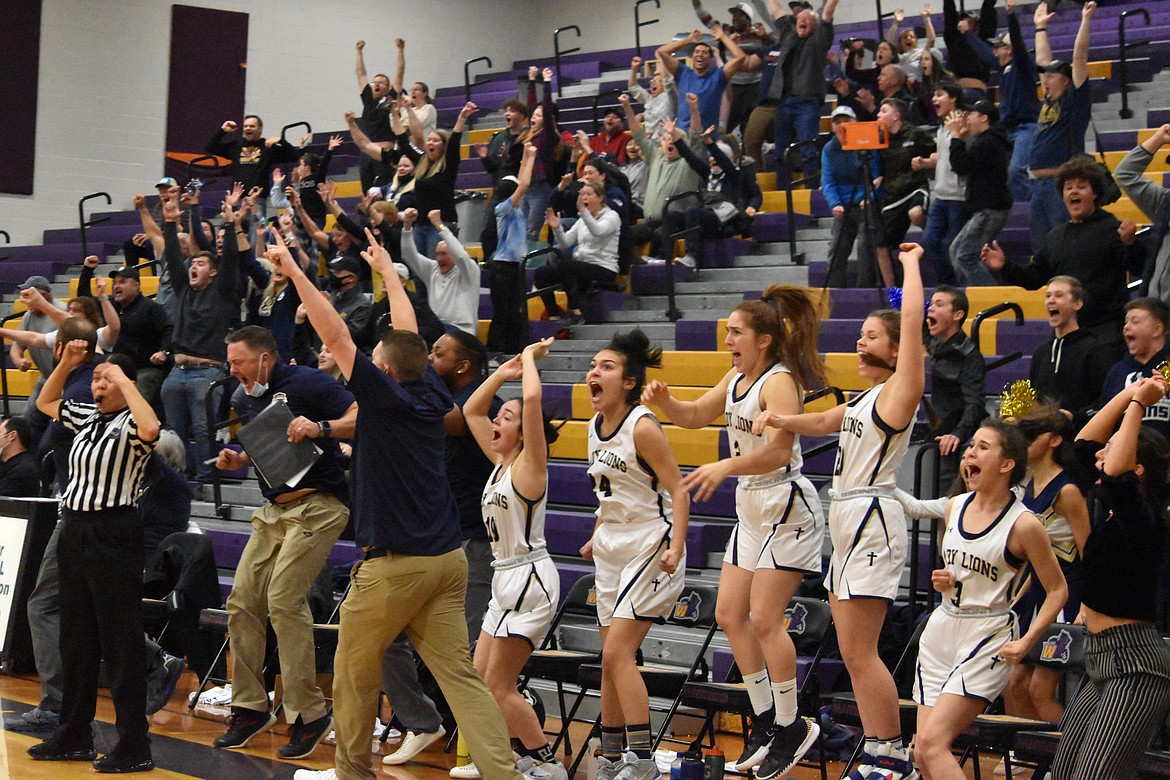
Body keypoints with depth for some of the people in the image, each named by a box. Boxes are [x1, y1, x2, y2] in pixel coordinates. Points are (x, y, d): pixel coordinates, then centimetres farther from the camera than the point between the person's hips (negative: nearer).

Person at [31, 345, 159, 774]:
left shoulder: (129, 425, -10)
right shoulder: (87, 418, 13)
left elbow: (150, 428, -35)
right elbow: (45, 402, 30)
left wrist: (124, 380, -22)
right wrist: (65, 364, 14)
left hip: (113, 535, -9)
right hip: (74, 531, 9)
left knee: (121, 641, -6)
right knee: (76, 637, 15)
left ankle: (134, 747, -2)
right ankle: (74, 736, 26)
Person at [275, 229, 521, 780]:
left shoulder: (384, 394, -9)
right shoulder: (431, 394, 7)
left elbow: (334, 333, -7)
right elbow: (407, 333, 22)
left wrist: (293, 269, -1)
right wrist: (386, 269, 35)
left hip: (394, 564, -6)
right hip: (446, 558, 6)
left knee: (353, 672, 13)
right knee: (459, 675, 1)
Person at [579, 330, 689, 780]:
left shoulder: (642, 427, -17)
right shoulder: (595, 427, 6)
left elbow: (678, 490, -18)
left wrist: (675, 548, -27)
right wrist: (597, 536, 20)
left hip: (650, 546, -8)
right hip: (612, 548, 8)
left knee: (616, 653, -13)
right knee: (612, 659, 10)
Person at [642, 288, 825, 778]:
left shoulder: (780, 381, -18)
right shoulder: (736, 379, 9)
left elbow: (778, 451, -30)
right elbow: (695, 416, 20)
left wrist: (724, 468, -41)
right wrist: (663, 401, -1)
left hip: (787, 507, -9)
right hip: (751, 507, 9)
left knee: (763, 619, -9)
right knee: (730, 614, 8)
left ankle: (790, 726, 5)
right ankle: (765, 719, 19)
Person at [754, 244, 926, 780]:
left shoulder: (898, 393, -8)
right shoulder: (866, 399, 17)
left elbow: (912, 317, -16)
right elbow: (822, 423, 31)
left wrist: (911, 264, -4)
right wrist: (780, 418, 13)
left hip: (873, 519, -10)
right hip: (848, 520, 10)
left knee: (859, 651, -9)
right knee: (853, 652, 10)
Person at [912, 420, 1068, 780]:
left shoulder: (1023, 525, -12)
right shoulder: (954, 507, 6)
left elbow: (1057, 590, -5)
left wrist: (1025, 642, -14)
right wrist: (942, 580, 1)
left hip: (987, 637, -7)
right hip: (941, 629, 7)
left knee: (932, 742, -20)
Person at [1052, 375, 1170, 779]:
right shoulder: (1108, 508, 9)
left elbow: (1114, 473, -35)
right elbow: (1085, 442, 18)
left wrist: (1137, 405, -24)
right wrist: (1128, 395, 11)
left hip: (1135, 668, -10)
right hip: (1104, 659, 10)